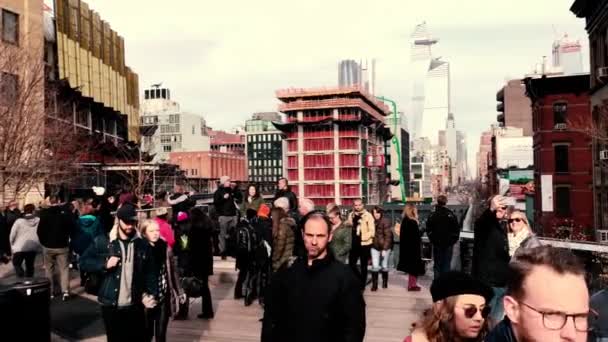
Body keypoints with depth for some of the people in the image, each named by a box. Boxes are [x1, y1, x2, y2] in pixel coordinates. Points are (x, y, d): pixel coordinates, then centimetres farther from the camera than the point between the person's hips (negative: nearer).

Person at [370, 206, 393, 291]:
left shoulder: (385, 222, -13)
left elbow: (388, 236, -13)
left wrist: (384, 249, -17)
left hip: (385, 247, -3)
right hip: (375, 247, 3)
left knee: (384, 266, 10)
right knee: (375, 267, -4)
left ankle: (385, 283, 29)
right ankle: (374, 285, 2)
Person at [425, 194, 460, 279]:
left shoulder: (432, 216, -4)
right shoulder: (451, 215, -8)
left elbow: (428, 231, 0)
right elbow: (456, 230, -5)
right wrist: (454, 240, 7)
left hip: (437, 244, 1)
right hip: (448, 244, -1)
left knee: (437, 264, 9)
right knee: (446, 265, 5)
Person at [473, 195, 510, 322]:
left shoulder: (502, 226, 12)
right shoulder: (485, 223, -10)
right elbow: (481, 222, -37)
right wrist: (491, 209, -55)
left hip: (502, 283, 7)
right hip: (487, 283, -7)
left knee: (496, 321, 15)